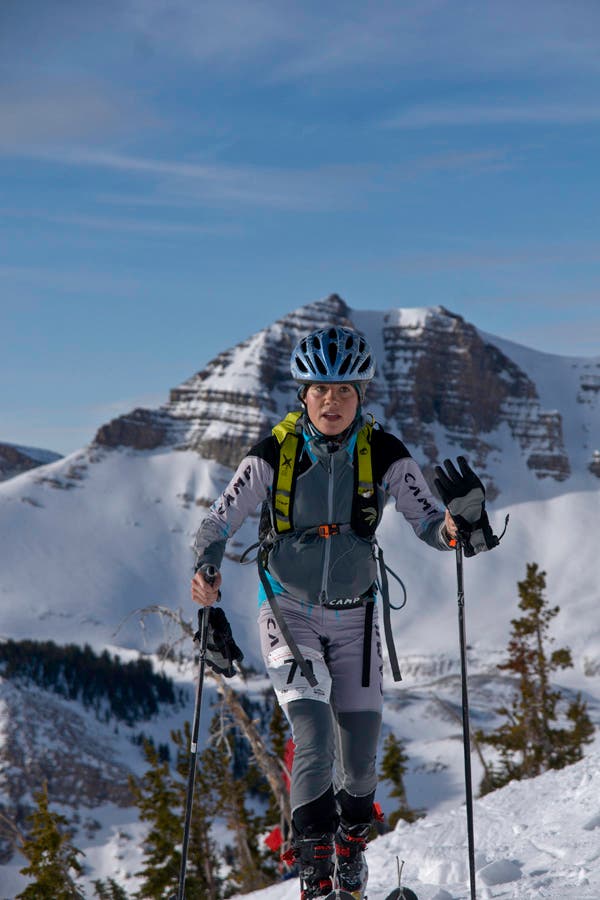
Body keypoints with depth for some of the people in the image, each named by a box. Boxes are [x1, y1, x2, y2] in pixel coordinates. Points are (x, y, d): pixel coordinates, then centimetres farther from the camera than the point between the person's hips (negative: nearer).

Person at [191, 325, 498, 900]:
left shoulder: (385, 455, -10)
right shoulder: (273, 454, -13)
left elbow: (431, 528, -11)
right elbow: (218, 523, -9)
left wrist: (464, 519, -33)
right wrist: (206, 570, -29)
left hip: (354, 615, 2)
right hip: (287, 611, -2)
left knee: (361, 747, 4)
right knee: (312, 726, -19)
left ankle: (352, 838, 34)